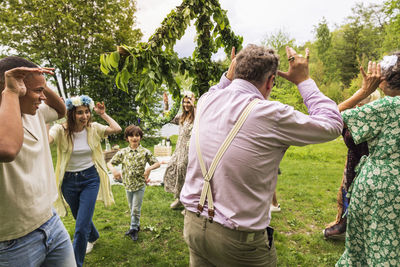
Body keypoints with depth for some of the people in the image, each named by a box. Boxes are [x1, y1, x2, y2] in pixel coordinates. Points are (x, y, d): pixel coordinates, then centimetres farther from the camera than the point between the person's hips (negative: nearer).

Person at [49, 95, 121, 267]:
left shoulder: (93, 128, -6)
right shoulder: (60, 130, -13)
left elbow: (117, 129, -14)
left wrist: (103, 114, -9)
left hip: (90, 178, -1)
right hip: (69, 181, 1)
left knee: (81, 226, -8)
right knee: (81, 218, 25)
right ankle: (93, 237, 58)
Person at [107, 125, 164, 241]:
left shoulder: (145, 152, -9)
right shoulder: (123, 152, -3)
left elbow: (157, 163, -5)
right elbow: (110, 163, 2)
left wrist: (149, 168, -24)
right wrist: (113, 170, -19)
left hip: (140, 185, -3)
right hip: (128, 185, 3)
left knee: (136, 209, 3)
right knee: (132, 208, 18)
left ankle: (134, 228, 24)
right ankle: (136, 226, 38)